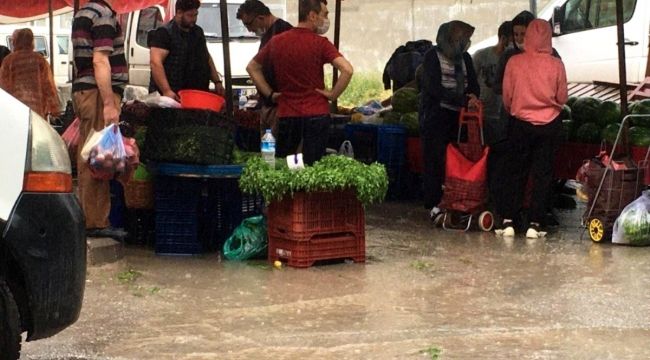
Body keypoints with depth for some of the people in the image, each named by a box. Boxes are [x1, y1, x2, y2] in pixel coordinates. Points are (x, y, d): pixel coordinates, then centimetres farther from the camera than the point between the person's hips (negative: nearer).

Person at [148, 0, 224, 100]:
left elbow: (207, 58, 28)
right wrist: (166, 91, -28)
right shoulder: (165, 33, -7)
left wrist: (217, 81, 16)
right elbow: (155, 62, -18)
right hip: (173, 96, -7)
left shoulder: (198, 31, 18)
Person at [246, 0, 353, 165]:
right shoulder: (320, 43, -10)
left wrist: (270, 93, 11)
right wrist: (333, 94, -9)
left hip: (286, 114, 4)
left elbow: (252, 67, 14)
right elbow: (347, 70, -22)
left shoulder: (276, 41, 4)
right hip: (316, 114, -4)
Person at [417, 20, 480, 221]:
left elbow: (473, 84, 12)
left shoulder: (464, 58, 15)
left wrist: (473, 96, -13)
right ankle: (434, 206, -3)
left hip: (458, 116, 5)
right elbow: (435, 88, -14)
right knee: (435, 161, -6)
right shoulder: (433, 56, -4)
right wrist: (464, 100, -21)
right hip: (435, 116, -5)